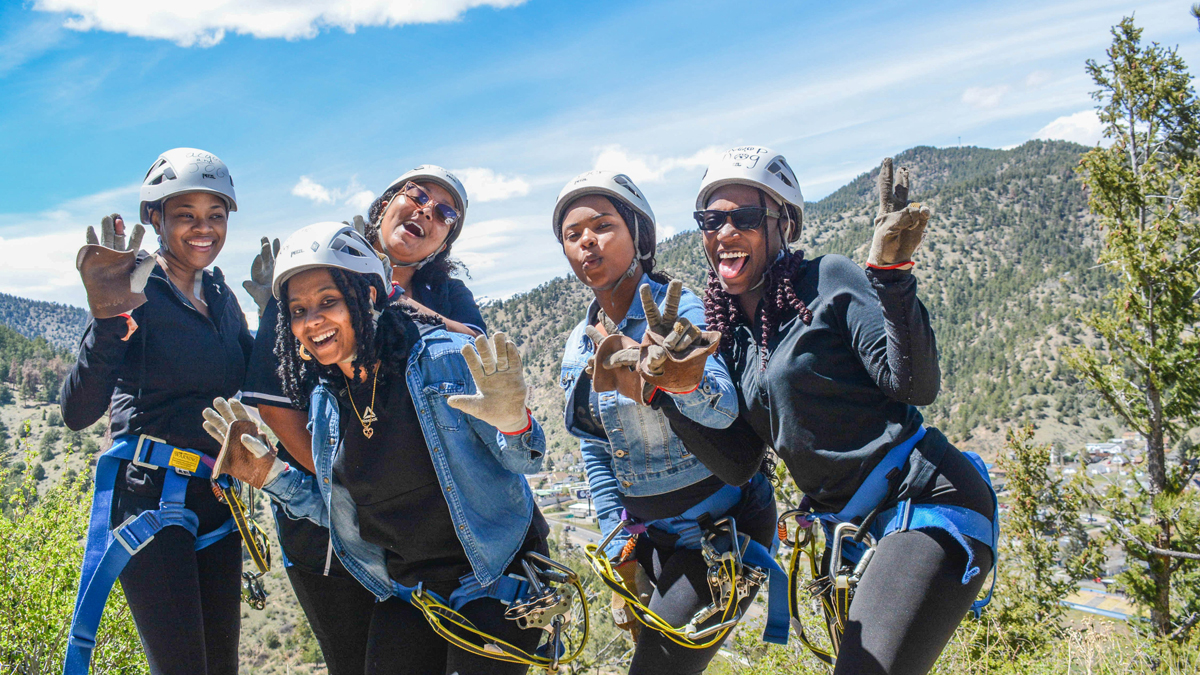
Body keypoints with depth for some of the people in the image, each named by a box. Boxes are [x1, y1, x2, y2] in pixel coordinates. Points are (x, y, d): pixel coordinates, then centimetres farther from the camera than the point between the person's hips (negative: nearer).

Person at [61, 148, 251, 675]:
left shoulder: (222, 297, 10)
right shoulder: (137, 293, -10)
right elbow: (78, 411, -21)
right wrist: (108, 317, -36)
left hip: (216, 501, 7)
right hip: (150, 498, -7)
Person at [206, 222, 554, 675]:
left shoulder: (443, 358, -14)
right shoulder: (325, 402, 3)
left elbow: (525, 461, -10)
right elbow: (343, 510, 14)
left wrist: (512, 424, -32)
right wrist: (270, 476, 3)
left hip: (497, 574, -4)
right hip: (408, 594, 5)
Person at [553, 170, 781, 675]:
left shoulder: (678, 311, -15)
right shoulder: (579, 348, 4)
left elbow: (722, 407, -33)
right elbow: (596, 458, 9)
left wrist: (686, 383, -56)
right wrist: (623, 559, 2)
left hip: (722, 526, -6)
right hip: (652, 538, 6)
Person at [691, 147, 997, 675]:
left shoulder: (827, 281, -7)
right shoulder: (729, 333, 10)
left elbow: (913, 383, -19)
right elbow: (736, 464, 3)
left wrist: (890, 272, -27)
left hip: (925, 500, -8)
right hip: (851, 526, 8)